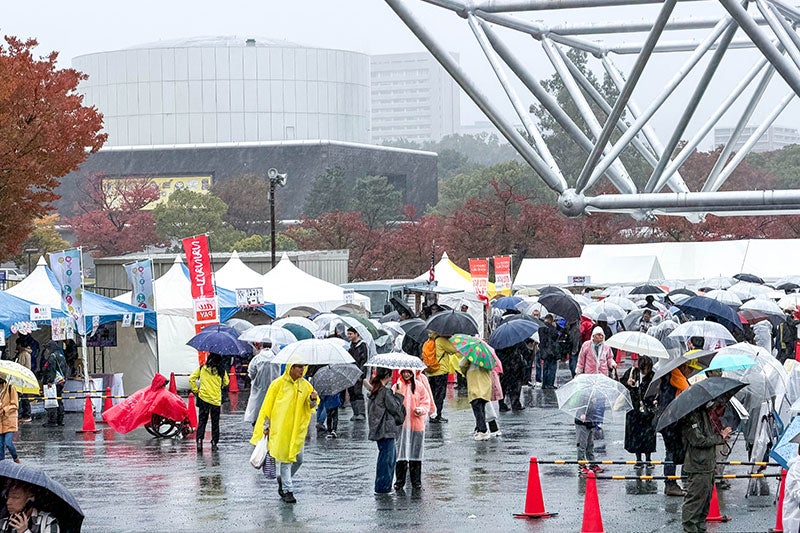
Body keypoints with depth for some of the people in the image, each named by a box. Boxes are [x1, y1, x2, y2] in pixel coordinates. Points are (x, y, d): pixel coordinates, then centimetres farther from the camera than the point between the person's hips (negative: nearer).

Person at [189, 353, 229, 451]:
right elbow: (226, 382, 6)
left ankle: (199, 440, -8)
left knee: (202, 421, 6)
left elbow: (191, 379, -3)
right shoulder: (222, 370, -3)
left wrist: (195, 390, 5)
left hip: (203, 398, 0)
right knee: (215, 423, 11)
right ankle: (214, 443, 10)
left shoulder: (201, 368, -1)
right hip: (216, 399, 0)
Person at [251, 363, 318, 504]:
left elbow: (310, 407, 11)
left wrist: (313, 400, -12)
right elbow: (267, 406, -1)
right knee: (284, 459, -3)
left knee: (298, 460, 5)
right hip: (280, 429, -4)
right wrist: (266, 426, -2)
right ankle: (288, 490, 4)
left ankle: (283, 481, 30)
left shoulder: (305, 385, 6)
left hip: (297, 429, 4)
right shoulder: (278, 384, -5)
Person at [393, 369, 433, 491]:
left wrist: (421, 409, -12)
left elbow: (426, 402, 7)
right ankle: (399, 481, 7)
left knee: (415, 453, 7)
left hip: (416, 424, 0)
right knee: (401, 453, -2)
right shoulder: (397, 386, 4)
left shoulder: (419, 386, 4)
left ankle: (416, 481, 16)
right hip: (401, 424, 0)